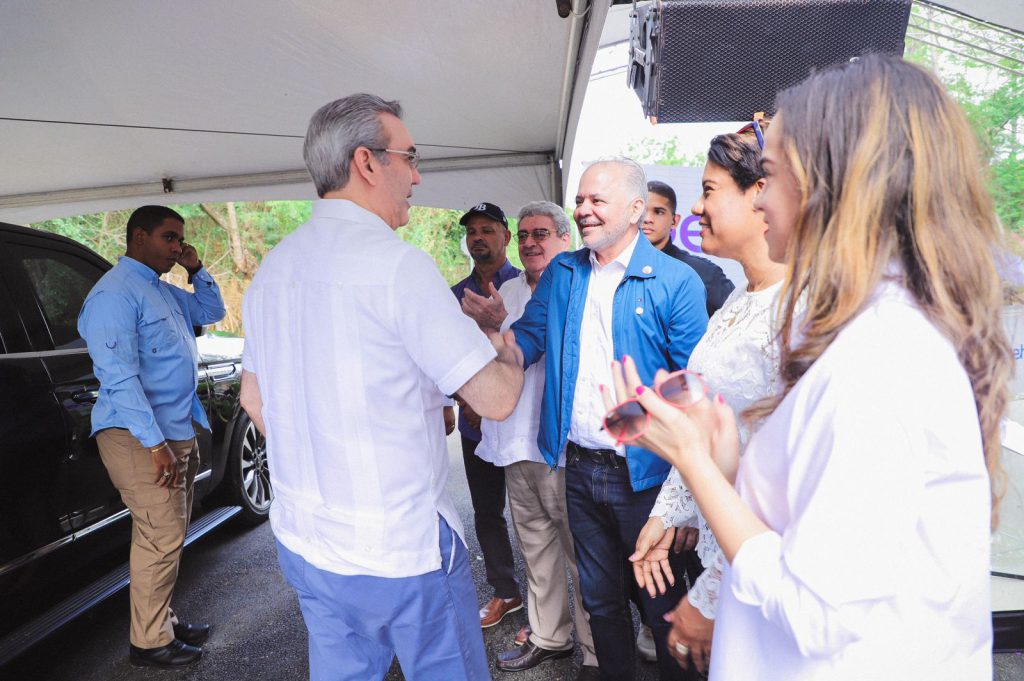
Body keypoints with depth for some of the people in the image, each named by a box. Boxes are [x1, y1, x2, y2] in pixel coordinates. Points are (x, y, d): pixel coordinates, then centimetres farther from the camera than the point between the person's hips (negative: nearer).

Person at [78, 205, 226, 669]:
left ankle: (162, 620, 28)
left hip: (179, 431, 9)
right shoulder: (116, 293, -14)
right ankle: (150, 642, 9)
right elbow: (119, 376, -21)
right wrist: (154, 443, -24)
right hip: (140, 437, -9)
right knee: (161, 536, -5)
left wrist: (196, 270, 11)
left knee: (168, 535, 15)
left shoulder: (163, 290, 15)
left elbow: (212, 311, 29)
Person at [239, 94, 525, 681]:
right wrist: (509, 355, 5)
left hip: (301, 539, 8)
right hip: (400, 548, -7)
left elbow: (254, 400, 14)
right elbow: (495, 399, -17)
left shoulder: (273, 268, 4)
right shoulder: (398, 264, -20)